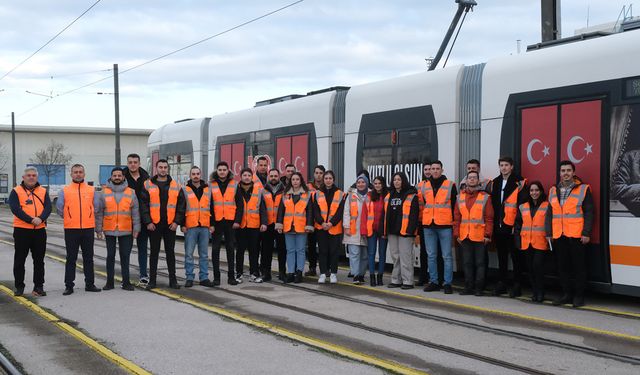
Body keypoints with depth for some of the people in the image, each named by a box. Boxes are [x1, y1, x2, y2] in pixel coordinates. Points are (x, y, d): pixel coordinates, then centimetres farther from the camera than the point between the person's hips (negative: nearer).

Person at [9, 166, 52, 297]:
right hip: (21, 230, -2)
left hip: (40, 230, 2)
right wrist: (31, 220, -23)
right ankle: (19, 287, 13)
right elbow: (15, 209, -13)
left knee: (39, 260, 7)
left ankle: (39, 286, 14)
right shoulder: (16, 191, 1)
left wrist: (40, 218, -22)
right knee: (19, 260, 4)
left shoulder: (43, 192, 10)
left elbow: (48, 208, -2)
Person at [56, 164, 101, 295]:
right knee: (71, 258, 3)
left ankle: (90, 284, 16)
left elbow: (96, 207, 10)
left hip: (88, 229, 1)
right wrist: (70, 219, 9)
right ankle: (69, 285, 7)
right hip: (71, 230, -1)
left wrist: (89, 219, 9)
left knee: (88, 258, 8)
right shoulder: (65, 191, 3)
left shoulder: (91, 190, 7)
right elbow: (60, 208, 6)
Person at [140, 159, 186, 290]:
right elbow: (143, 204, -1)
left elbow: (181, 204, 5)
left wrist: (177, 221, -4)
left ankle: (173, 280, 13)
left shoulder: (176, 186, 6)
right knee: (154, 252, 5)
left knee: (170, 252, 7)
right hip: (154, 225, -1)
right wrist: (147, 222, -9)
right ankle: (152, 280, 11)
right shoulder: (148, 185, 2)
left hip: (170, 225, 1)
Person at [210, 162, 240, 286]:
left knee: (230, 249, 6)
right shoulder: (211, 186, 4)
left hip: (230, 222, 0)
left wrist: (237, 220, -6)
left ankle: (231, 276, 11)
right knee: (215, 249, 3)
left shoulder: (234, 185, 6)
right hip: (216, 222, 0)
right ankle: (216, 277, 9)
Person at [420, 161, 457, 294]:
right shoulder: (424, 186, 12)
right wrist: (422, 222, 13)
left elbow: (454, 206, 3)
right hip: (428, 226, 4)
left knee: (447, 256, -2)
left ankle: (447, 283, 2)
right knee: (431, 256, 8)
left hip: (445, 226, -4)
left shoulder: (450, 185, 2)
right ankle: (433, 282, 15)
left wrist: (454, 223, -1)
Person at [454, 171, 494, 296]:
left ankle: (478, 288, 7)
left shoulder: (485, 197, 0)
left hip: (480, 237, -4)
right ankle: (468, 287, 16)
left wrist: (487, 235, -9)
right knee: (467, 263, 9)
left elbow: (489, 218, -3)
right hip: (465, 236, 4)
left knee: (479, 263, 1)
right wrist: (457, 234, 4)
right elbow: (457, 217, 10)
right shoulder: (461, 197, 10)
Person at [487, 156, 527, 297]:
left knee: (516, 256, -1)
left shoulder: (519, 183, -6)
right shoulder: (494, 183, 13)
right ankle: (501, 283, 20)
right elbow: (492, 203, 17)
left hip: (512, 227, -6)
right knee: (501, 256, 13)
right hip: (498, 226, 6)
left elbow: (523, 204, -9)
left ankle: (517, 285, 4)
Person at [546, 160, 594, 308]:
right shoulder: (553, 190, 13)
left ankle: (579, 296, 9)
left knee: (578, 266, 0)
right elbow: (549, 213, 15)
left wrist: (586, 233, -11)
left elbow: (589, 213, -4)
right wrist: (548, 233, 8)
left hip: (577, 235, -4)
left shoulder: (584, 189, -1)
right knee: (562, 266, 9)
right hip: (558, 236, 5)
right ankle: (566, 294, 19)